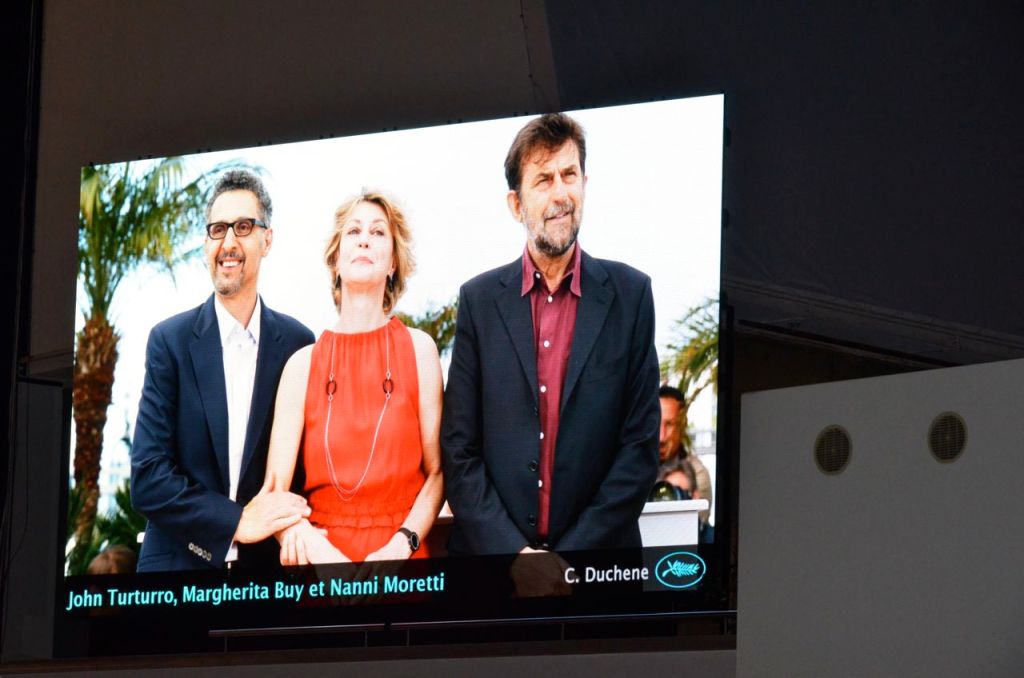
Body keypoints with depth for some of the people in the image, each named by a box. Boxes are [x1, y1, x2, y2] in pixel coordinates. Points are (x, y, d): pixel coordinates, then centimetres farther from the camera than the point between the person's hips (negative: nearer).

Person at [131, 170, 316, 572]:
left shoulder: (297, 343, 1)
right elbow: (147, 479, -9)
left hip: (267, 566, 1)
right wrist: (237, 522, -18)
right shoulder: (169, 341, -3)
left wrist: (290, 525, -12)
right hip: (178, 559, -1)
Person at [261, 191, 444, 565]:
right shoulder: (303, 364, 2)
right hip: (323, 553, 0)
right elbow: (274, 491, -2)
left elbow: (437, 472, 2)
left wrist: (401, 545, -14)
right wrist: (309, 544, -21)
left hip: (401, 560, 0)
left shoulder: (418, 349, 1)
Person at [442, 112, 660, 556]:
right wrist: (512, 551, -12)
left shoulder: (631, 294, 0)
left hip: (598, 559, -1)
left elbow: (641, 444, -2)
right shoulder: (479, 300, 3)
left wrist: (572, 555, -10)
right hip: (489, 553, 1)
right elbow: (458, 448, 0)